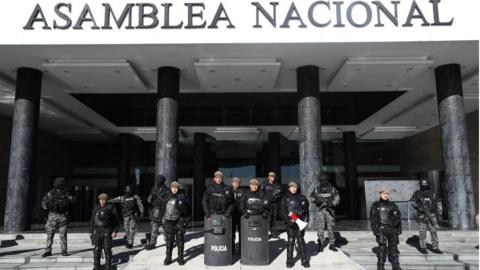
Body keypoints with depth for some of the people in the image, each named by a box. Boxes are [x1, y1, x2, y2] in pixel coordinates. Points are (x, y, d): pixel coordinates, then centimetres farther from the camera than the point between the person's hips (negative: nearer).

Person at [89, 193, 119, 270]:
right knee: (96, 249, 4)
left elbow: (116, 220, -2)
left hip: (107, 232, -3)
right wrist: (91, 231, 11)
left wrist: (115, 231, -8)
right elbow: (92, 221, 14)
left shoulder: (111, 208, -2)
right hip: (97, 232, 3)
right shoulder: (96, 208, 9)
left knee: (107, 249, 0)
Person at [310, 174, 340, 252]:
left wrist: (331, 204, -27)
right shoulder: (317, 189, 3)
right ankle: (320, 244, 9)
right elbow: (312, 197, 13)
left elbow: (337, 198, -10)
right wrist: (317, 200, -8)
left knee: (331, 227, 5)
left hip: (330, 210, 0)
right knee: (320, 227, -1)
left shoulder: (332, 189, -3)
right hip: (321, 210, 1)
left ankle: (332, 244, 16)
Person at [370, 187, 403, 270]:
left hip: (392, 229, 3)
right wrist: (375, 229, -8)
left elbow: (398, 217, 11)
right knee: (382, 247, -5)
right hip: (381, 229, -3)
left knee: (393, 247, 8)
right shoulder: (375, 205, 2)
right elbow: (373, 218, 0)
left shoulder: (393, 205, 9)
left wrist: (399, 229, 7)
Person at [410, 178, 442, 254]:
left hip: (432, 215, 2)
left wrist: (439, 211, 6)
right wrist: (418, 207, -13)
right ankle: (423, 248, 10)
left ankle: (435, 248, 6)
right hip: (422, 215, -2)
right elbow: (412, 202, 2)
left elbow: (438, 202, 17)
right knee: (423, 231, 1)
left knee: (434, 231, 0)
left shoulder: (432, 193, 9)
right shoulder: (417, 193, 3)